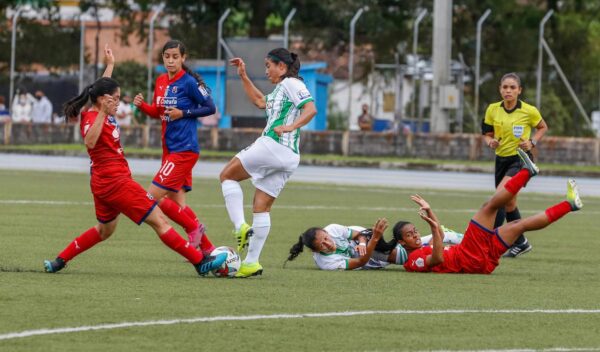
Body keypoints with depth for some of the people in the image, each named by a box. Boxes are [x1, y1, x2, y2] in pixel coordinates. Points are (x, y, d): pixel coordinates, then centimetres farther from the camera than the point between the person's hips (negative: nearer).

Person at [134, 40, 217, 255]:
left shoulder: (189, 82, -12)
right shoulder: (161, 82, 10)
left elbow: (210, 108, -8)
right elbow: (157, 112, 20)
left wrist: (183, 113, -16)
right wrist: (142, 105, 0)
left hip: (184, 150, -8)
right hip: (170, 149, 8)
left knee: (153, 196, -13)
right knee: (177, 203, 7)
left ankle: (194, 227, 3)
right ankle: (207, 249, 14)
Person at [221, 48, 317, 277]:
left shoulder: (291, 84, -2)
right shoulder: (280, 90, 27)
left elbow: (311, 109, -15)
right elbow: (259, 101, 41)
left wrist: (291, 127, -25)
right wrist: (243, 76, 37)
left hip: (273, 145, -9)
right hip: (289, 156, 9)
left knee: (227, 175, 2)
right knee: (261, 207, 8)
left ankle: (240, 227, -12)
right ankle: (252, 262, 3)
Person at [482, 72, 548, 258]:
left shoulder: (529, 111, -10)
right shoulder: (493, 109, 0)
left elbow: (543, 127, 8)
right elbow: (487, 134, 11)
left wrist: (532, 142, -8)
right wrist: (490, 142, -12)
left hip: (521, 159, -6)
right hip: (501, 158, 6)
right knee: (508, 202, 15)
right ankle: (520, 243, 31)